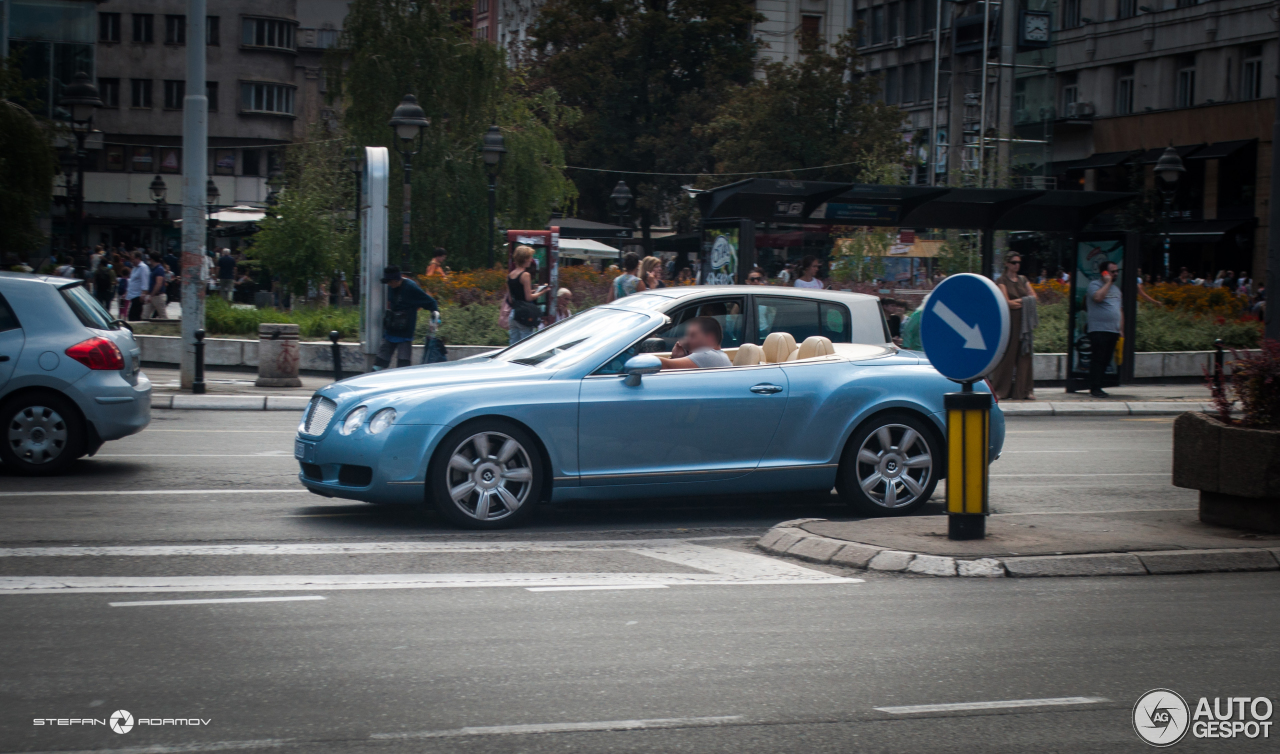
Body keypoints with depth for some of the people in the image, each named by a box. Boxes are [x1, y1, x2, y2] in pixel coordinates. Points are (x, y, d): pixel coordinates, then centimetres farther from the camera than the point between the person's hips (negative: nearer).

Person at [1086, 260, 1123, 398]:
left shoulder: (1116, 288, 22)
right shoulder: (1094, 285, -2)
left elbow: (1120, 310, 25)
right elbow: (1098, 297, -24)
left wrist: (1121, 329, 18)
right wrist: (1107, 283, -12)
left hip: (1113, 331, 7)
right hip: (1099, 330, -7)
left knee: (1105, 361, 6)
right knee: (1097, 360, -9)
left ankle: (1097, 387, 11)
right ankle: (1095, 388, -7)